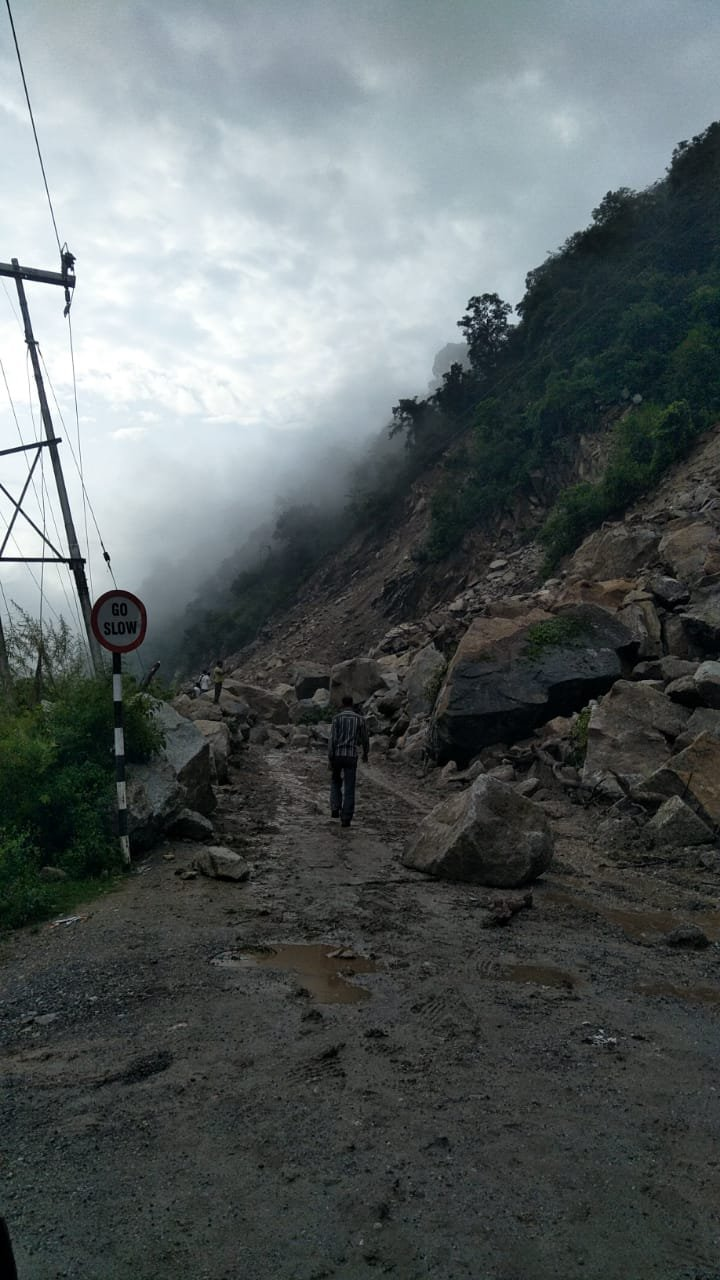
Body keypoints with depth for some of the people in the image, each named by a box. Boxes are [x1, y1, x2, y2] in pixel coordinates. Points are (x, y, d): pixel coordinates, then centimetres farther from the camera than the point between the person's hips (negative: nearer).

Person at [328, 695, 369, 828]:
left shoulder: (336, 718, -4)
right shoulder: (360, 719, 2)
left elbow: (332, 739, -10)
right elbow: (365, 739, 9)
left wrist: (329, 760, -7)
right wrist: (365, 754, 27)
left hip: (337, 756, 0)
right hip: (351, 757, 0)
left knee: (336, 782, 25)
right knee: (349, 789, 4)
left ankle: (335, 809, 12)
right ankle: (346, 819, 0)